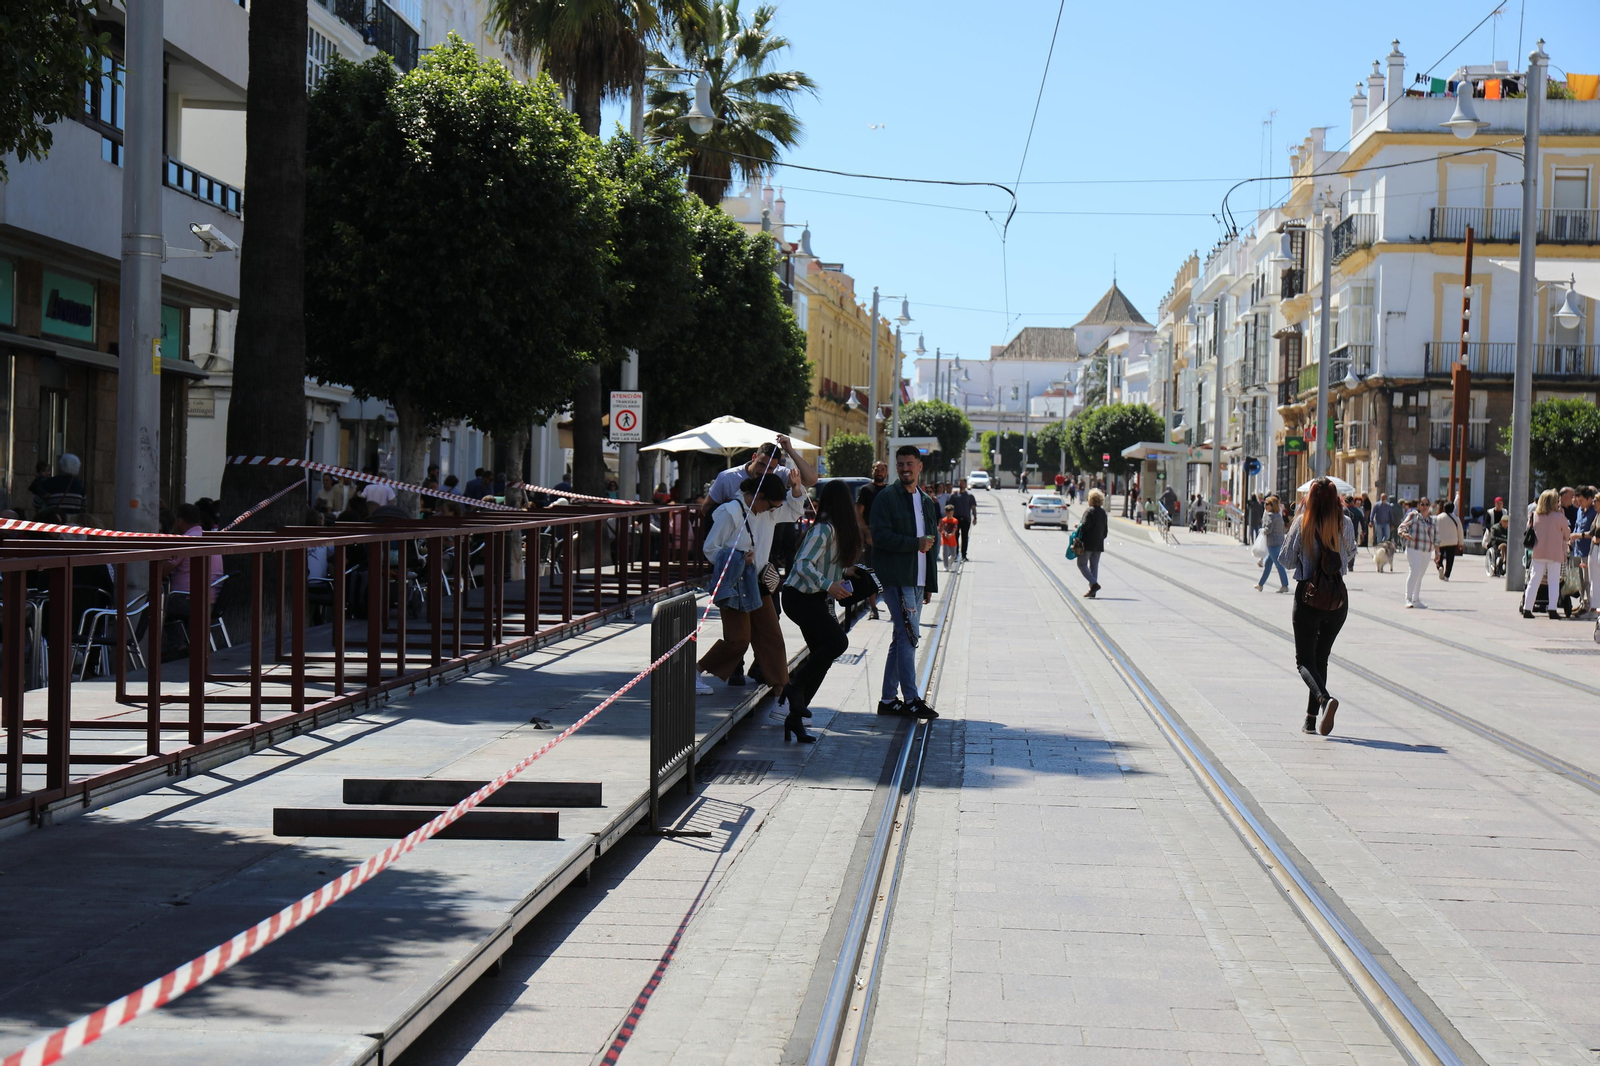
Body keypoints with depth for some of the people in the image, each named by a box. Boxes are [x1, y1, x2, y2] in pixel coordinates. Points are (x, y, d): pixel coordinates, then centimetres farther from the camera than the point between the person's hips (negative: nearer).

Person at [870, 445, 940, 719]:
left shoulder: (926, 501, 19)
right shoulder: (886, 498, -3)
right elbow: (880, 536, -14)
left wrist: (930, 583, 18)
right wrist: (915, 544, -17)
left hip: (917, 580, 7)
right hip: (895, 578, -7)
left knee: (902, 639, 8)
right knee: (907, 636, -13)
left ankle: (889, 699, 13)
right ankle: (911, 699, -10)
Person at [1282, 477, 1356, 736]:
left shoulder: (1303, 524, -9)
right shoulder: (1346, 524, -2)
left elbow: (1289, 558, -1)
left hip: (1308, 597, -3)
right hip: (1338, 598, 3)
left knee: (1304, 660, 2)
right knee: (1321, 658, 16)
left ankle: (1325, 698, -27)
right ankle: (1311, 718, 15)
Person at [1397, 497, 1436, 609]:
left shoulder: (1432, 520, 15)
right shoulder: (1413, 516, 0)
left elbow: (1436, 537, 20)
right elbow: (1402, 527, -5)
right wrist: (1404, 534, -27)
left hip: (1427, 551, 5)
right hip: (1413, 549, -5)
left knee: (1420, 575, 10)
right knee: (1414, 572, -15)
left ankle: (1416, 599, 16)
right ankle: (1408, 598, -13)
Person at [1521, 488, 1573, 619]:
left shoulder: (1535, 515, 0)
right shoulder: (1560, 517, -10)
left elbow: (1530, 531, 12)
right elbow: (1567, 535, 2)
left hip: (1538, 554, 3)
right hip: (1555, 554, -3)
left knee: (1534, 581, 6)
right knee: (1554, 582, 2)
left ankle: (1527, 608, 4)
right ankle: (1552, 609, -4)